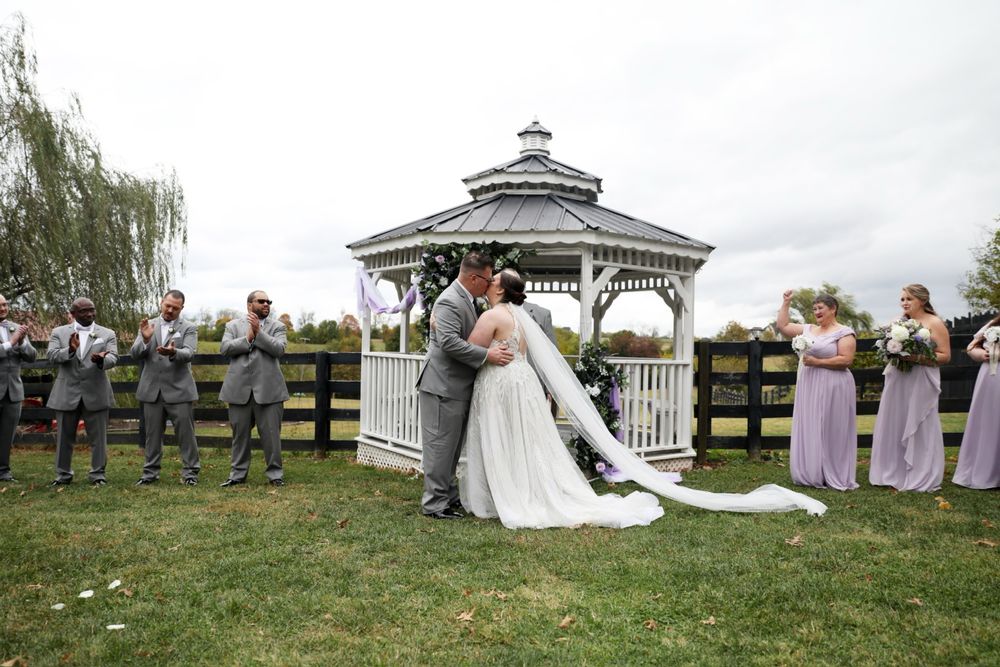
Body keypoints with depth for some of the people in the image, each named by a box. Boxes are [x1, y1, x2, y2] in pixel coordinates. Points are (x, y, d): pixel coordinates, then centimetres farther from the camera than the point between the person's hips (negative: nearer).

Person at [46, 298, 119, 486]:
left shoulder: (108, 334, 4)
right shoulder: (59, 332, 6)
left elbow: (113, 358, -8)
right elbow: (51, 356, -6)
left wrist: (101, 360, -32)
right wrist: (70, 350, -26)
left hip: (96, 393, -1)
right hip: (67, 393, 1)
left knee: (98, 437, 4)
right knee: (64, 437, 11)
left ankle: (98, 474, 14)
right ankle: (63, 474, 24)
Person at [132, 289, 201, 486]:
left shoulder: (189, 328, 0)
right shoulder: (148, 326, 8)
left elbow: (188, 353, -15)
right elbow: (135, 354, 0)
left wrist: (173, 352, -36)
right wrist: (145, 339, -20)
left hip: (179, 390, -3)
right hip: (152, 390, 3)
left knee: (186, 433, 0)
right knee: (152, 434, 11)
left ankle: (190, 472, 9)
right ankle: (150, 472, 21)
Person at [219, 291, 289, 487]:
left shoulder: (277, 326, 8)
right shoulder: (233, 325, 12)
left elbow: (279, 349, -9)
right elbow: (225, 348, -3)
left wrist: (258, 332, -13)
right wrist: (248, 338, -10)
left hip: (268, 389, -1)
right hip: (239, 388, 2)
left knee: (271, 434, 0)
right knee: (239, 434, 10)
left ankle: (275, 474, 10)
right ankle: (238, 474, 21)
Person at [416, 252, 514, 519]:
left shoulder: (469, 299, 13)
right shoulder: (449, 301, -18)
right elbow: (449, 342, -28)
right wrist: (487, 355, -27)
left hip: (458, 386, 10)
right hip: (443, 385, -10)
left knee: (452, 445, 17)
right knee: (441, 444, -3)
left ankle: (448, 495, 28)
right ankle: (434, 503, 5)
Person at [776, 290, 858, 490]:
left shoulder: (844, 332, -6)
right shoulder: (808, 330, 13)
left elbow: (846, 359, -15)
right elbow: (782, 326, 17)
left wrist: (817, 362, -16)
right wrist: (786, 303, 14)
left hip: (832, 388, -6)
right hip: (808, 388, 7)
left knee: (830, 433, -2)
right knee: (809, 432, 7)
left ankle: (834, 478, 7)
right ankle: (812, 475, 15)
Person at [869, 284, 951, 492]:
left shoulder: (934, 323, -3)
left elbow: (945, 356, -8)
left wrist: (918, 358, -21)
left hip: (921, 383, -5)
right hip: (896, 381, 6)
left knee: (920, 428, 0)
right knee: (893, 426, 6)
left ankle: (921, 479, 9)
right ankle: (893, 473, 15)